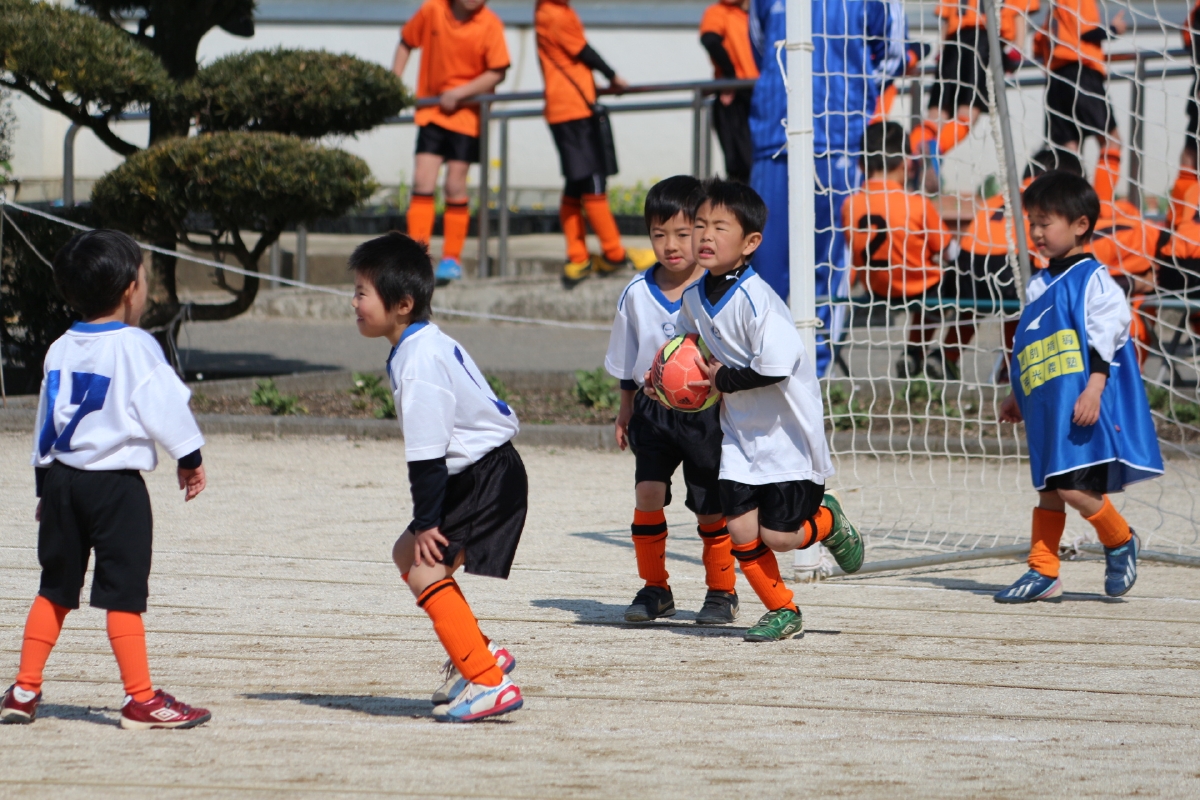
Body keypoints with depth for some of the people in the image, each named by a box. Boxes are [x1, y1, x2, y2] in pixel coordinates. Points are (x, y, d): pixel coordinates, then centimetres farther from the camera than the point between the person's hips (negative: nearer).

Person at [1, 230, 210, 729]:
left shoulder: (60, 351, 8)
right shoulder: (135, 348, -12)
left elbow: (45, 424, 14)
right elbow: (165, 408, -10)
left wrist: (46, 484, 22)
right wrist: (190, 458, 5)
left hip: (62, 478, 6)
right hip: (117, 483, -6)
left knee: (55, 589, 14)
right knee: (123, 590, -5)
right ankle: (141, 700, -5)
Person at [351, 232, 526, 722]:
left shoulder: (418, 362, -21)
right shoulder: (428, 344, 11)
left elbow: (426, 454, -21)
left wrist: (425, 523, -15)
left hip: (487, 479, -11)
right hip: (478, 474, 11)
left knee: (426, 569, -14)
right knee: (408, 553, 17)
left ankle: (488, 682, -15)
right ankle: (477, 654, 23)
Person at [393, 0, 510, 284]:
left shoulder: (490, 24, -10)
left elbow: (497, 72, -9)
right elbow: (406, 43, 11)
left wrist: (458, 94, -16)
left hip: (467, 113, -2)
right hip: (431, 110, 2)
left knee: (455, 186, -2)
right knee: (422, 181, -7)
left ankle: (452, 259, 11)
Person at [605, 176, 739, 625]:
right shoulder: (637, 294, 1)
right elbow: (627, 360, 14)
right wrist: (626, 408, 16)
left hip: (706, 408, -3)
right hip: (654, 407, 3)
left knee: (710, 505, 4)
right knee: (648, 491, -11)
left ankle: (721, 591, 22)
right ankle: (654, 588, 4)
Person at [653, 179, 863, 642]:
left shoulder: (756, 300, -25)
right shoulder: (695, 297, 0)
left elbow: (775, 367, -32)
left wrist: (722, 380, -20)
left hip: (787, 430, -7)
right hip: (739, 430, 7)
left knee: (778, 535, -6)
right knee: (739, 527, -1)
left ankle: (827, 520, 27)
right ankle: (781, 611, 16)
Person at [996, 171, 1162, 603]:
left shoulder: (1092, 279, -7)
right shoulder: (1040, 286, 18)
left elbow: (1105, 338, -14)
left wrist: (1093, 389, -22)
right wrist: (1018, 397, 26)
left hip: (1083, 407, -8)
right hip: (1046, 408, 8)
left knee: (1074, 486, -15)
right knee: (1048, 488, 8)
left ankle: (1120, 541, 8)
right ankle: (1043, 573, 11)